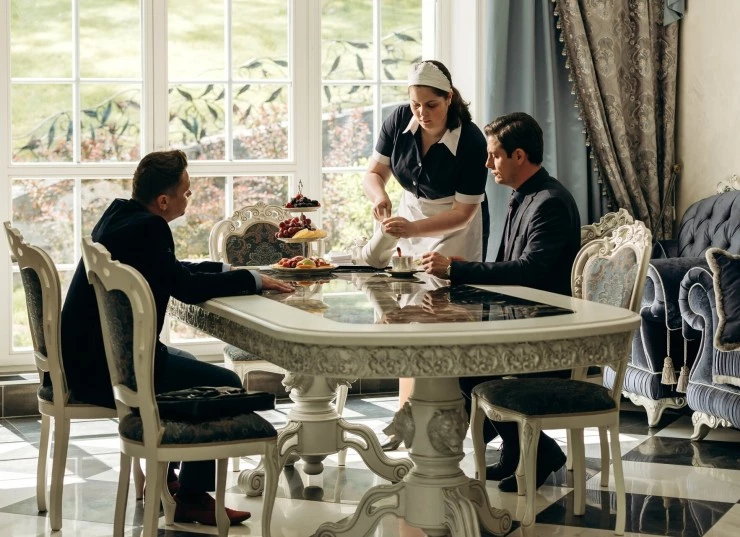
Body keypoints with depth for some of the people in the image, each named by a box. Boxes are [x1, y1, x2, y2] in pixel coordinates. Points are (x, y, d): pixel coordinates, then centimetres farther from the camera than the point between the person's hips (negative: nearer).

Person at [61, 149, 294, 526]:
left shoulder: (120, 212, 10)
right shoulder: (147, 228, -20)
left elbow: (176, 271, 19)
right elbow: (187, 288, -17)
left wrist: (231, 270, 14)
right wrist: (253, 280, -7)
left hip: (87, 353, 11)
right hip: (104, 368, -11)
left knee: (189, 366, 30)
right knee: (225, 385, -6)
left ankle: (162, 477, 34)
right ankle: (192, 498, 3)